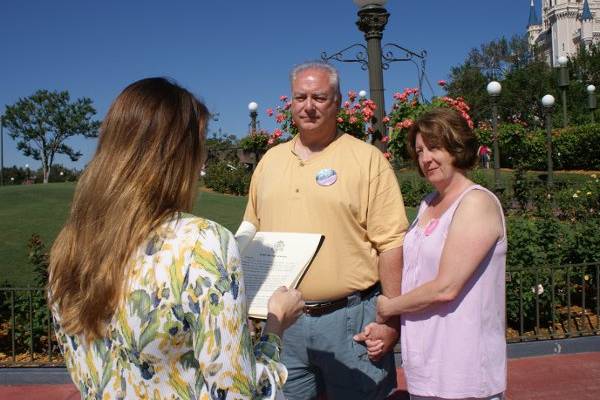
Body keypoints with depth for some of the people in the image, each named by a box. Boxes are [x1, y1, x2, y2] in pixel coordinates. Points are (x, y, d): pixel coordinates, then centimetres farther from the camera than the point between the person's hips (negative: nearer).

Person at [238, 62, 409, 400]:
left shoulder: (368, 159, -5)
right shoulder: (271, 160, 10)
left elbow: (391, 243, -8)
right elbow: (251, 233, 15)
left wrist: (391, 320, -10)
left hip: (349, 319, -4)